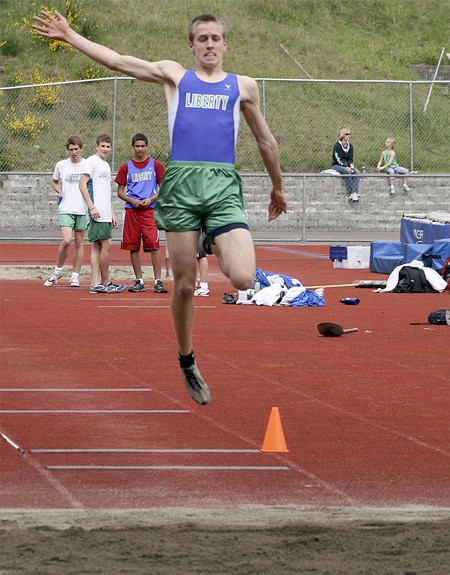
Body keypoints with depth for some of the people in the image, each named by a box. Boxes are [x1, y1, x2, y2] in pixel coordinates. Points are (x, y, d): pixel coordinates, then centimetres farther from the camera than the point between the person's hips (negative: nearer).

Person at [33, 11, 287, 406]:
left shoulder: (243, 87, 17)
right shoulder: (174, 76, 16)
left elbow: (266, 142, 27)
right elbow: (118, 61, 15)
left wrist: (278, 188, 31)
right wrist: (68, 35, 13)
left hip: (223, 185, 0)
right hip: (181, 183, 0)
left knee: (243, 279, -19)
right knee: (184, 285, 3)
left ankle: (221, 251, 17)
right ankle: (187, 363, 23)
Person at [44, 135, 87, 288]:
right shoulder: (61, 165, 5)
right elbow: (54, 182, 22)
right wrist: (60, 192, 4)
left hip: (83, 210, 1)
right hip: (66, 210, -1)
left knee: (79, 243, 4)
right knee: (66, 241, -15)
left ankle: (75, 276, 12)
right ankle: (58, 270, 5)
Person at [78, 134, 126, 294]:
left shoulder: (106, 165, 21)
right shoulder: (91, 161, -5)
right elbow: (82, 185, -12)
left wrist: (112, 213, 24)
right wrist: (92, 207, -19)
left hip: (105, 213, 9)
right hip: (97, 212, -9)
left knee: (97, 246, 6)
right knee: (106, 244, -10)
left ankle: (95, 283, 5)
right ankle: (105, 283, -5)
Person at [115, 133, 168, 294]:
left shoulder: (155, 165, 6)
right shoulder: (126, 167, 10)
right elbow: (120, 191, 12)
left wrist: (151, 199, -8)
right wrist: (131, 200, -7)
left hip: (150, 209, -2)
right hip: (132, 210, 2)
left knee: (153, 244, -12)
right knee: (133, 247, 2)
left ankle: (158, 281, -11)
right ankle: (139, 281, 9)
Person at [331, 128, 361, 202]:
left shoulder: (350, 146, 9)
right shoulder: (337, 146, -10)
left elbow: (351, 159, 6)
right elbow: (338, 159, -16)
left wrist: (352, 166, -14)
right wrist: (347, 168, -23)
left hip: (347, 166, 6)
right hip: (336, 165, -6)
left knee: (357, 172, -23)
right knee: (348, 172, -34)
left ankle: (355, 192, -35)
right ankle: (351, 193, -35)